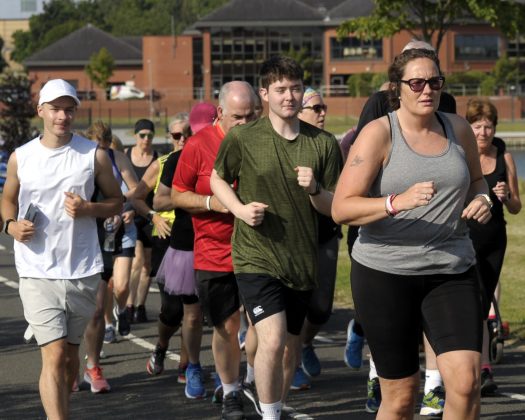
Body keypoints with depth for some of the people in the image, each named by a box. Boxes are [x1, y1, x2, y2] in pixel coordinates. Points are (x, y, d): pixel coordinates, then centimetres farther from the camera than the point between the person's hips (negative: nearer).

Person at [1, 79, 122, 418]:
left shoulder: (94, 155, 1)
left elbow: (117, 202, 9)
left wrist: (88, 209, -11)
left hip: (83, 272, 2)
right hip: (38, 273, -1)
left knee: (70, 354, 15)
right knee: (54, 356, -13)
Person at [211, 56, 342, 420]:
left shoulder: (323, 144, 1)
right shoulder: (243, 139, -5)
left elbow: (335, 208, 6)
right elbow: (217, 179, 11)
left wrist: (315, 190, -16)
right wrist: (240, 209, -7)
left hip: (302, 262, 4)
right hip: (257, 257, -4)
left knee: (291, 348, 16)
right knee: (273, 340, -20)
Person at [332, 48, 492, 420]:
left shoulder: (458, 129, 7)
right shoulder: (379, 133, -7)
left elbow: (475, 178, 27)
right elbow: (341, 209, -14)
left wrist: (481, 198, 3)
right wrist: (398, 202, -29)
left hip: (452, 270, 3)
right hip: (385, 273, -3)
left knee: (466, 381, -16)